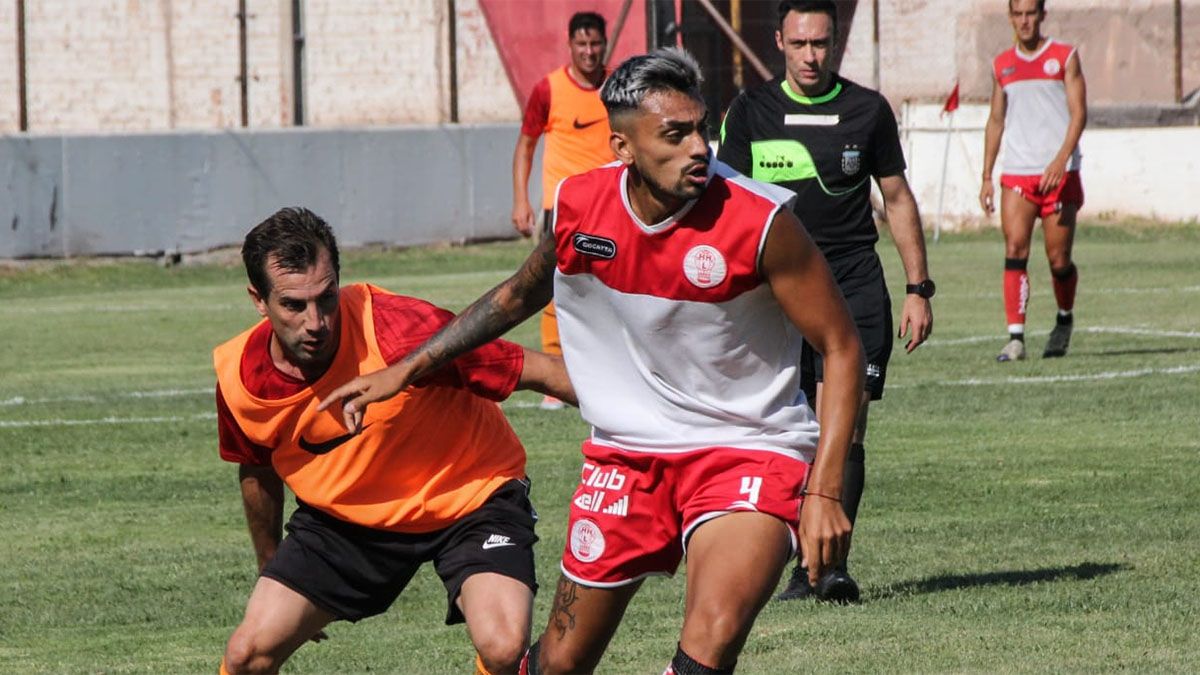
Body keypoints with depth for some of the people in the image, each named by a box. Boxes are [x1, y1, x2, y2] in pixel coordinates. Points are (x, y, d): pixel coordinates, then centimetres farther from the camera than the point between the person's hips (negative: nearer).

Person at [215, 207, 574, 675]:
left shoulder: (402, 330, -32)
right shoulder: (238, 378, -16)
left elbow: (540, 372, -23)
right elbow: (257, 472, 7)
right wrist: (271, 570, 20)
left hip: (470, 496, -3)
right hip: (343, 514, 4)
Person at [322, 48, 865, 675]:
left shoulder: (758, 220, -19)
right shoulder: (577, 206, -7)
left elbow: (841, 348, -11)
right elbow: (521, 293, 16)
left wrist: (824, 490, -19)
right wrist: (406, 370, 18)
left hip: (748, 452, -4)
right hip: (626, 452, 4)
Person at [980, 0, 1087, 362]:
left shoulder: (1065, 57, 2)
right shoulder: (1002, 64, 13)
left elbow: (1078, 113, -4)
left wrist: (1060, 160, -18)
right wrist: (986, 176, 12)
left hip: (1059, 173, -2)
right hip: (1016, 174, 2)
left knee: (1059, 259, 0)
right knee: (1014, 249, -13)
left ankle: (1065, 320, 28)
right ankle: (1015, 337, -17)